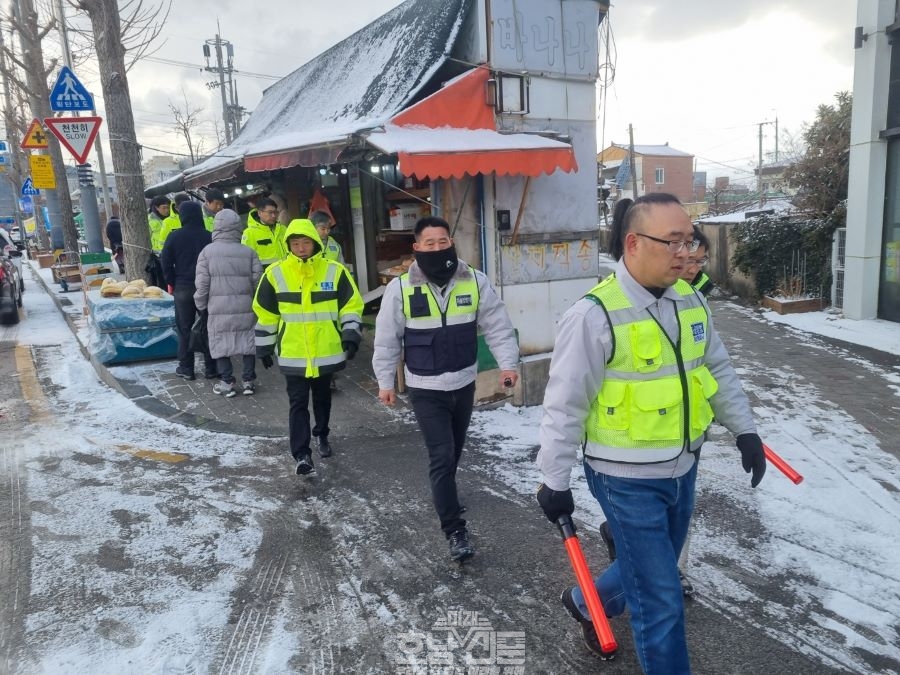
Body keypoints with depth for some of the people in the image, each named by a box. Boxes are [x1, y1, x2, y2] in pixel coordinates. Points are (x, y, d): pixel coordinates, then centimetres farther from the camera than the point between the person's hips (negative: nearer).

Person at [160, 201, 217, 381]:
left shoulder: (174, 237, -6)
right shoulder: (208, 236, -6)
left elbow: (166, 263, -2)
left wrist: (172, 283, 10)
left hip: (183, 288, 0)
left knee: (184, 329, 9)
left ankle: (186, 368, 14)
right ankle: (211, 368, 11)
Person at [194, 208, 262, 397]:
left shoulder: (207, 252, -5)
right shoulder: (248, 252, -1)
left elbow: (202, 284, -4)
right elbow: (257, 281, 1)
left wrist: (201, 305, 10)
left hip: (218, 308, -1)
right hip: (246, 307, 2)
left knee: (221, 343, 8)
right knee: (248, 342, 11)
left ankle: (227, 383, 10)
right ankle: (248, 381, 15)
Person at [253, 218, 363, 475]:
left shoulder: (334, 271, -4)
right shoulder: (275, 273, -3)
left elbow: (352, 305, 0)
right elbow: (265, 314, 5)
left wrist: (351, 334, -12)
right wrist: (264, 347, 7)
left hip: (327, 352, 1)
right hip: (293, 354, -1)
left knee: (322, 398, 20)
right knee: (298, 404, -1)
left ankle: (322, 435, 42)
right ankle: (301, 455, 3)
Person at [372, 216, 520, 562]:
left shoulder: (475, 281, -7)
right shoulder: (400, 288, -11)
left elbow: (497, 326, -2)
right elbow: (387, 340, -2)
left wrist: (508, 362, -13)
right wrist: (385, 381, 0)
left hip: (464, 383, 3)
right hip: (425, 389, -3)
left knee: (454, 450, 21)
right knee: (442, 455, -6)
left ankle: (443, 495, 48)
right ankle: (455, 529, 4)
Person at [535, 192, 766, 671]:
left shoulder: (691, 300, 1)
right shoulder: (594, 314, -22)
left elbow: (719, 370, 14)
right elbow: (564, 405, -18)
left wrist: (744, 429, 14)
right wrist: (554, 481, -13)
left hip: (681, 468, 8)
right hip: (627, 480, -8)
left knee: (651, 571, 26)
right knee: (660, 600, 4)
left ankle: (585, 604, 53)